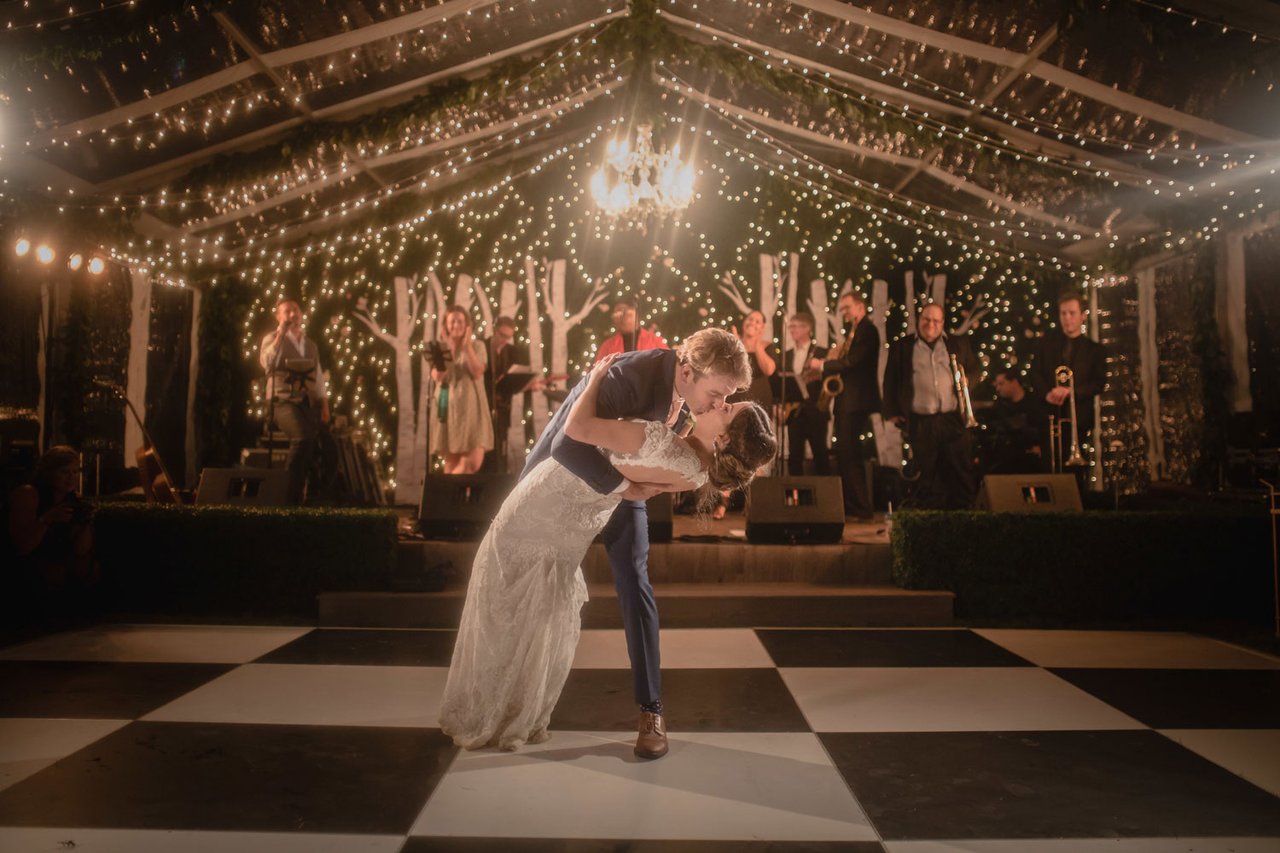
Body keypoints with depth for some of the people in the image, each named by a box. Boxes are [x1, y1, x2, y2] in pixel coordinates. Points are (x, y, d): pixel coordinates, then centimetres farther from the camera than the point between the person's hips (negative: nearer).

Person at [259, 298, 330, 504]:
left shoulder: (311, 344, 20)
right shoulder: (273, 338, 3)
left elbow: (319, 377, 22)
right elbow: (266, 363, -18)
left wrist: (324, 405, 13)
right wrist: (280, 334, -19)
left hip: (308, 403, 6)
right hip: (283, 401, -6)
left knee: (313, 444, -7)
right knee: (303, 438, -29)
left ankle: (297, 497, 9)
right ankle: (287, 494, -19)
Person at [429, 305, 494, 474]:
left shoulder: (477, 346, 5)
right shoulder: (440, 348, 8)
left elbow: (477, 373, -10)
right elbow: (436, 377, -6)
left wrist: (467, 345, -10)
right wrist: (448, 351, -13)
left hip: (471, 408, 0)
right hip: (448, 407, 1)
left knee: (473, 463, -9)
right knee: (452, 463, 1)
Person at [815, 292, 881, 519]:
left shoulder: (867, 330, -10)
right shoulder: (853, 331, 20)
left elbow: (852, 361, -21)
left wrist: (823, 365, -11)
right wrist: (835, 356, 1)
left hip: (856, 400, -10)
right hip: (846, 400, 10)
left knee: (849, 452, -10)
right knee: (844, 452, 11)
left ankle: (861, 508, -5)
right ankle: (848, 505, 18)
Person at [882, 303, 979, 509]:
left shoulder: (958, 344, 14)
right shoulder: (901, 347, 8)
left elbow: (974, 369, 22)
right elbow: (890, 381, 9)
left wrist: (966, 381, -1)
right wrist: (892, 413, 3)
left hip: (953, 420, 2)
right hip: (919, 423, -1)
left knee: (962, 471, 2)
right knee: (926, 474, 3)